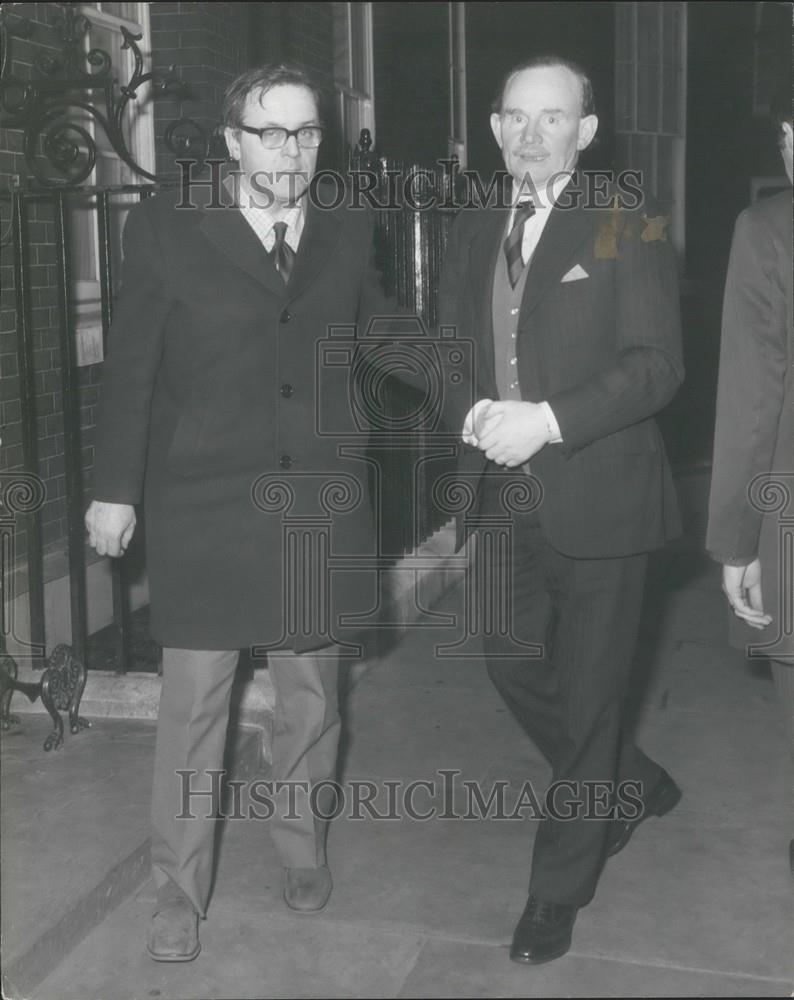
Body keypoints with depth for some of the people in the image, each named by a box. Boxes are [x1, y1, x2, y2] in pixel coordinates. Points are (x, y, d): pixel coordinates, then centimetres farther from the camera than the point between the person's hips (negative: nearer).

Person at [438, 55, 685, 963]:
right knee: (512, 665, 14)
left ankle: (558, 893, 20)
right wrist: (474, 413, -6)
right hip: (507, 498, 6)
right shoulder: (472, 233, 11)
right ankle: (633, 787, 40)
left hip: (596, 497, -6)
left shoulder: (627, 228, -7)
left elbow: (656, 365, -13)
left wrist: (548, 420, -23)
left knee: (585, 695, 4)